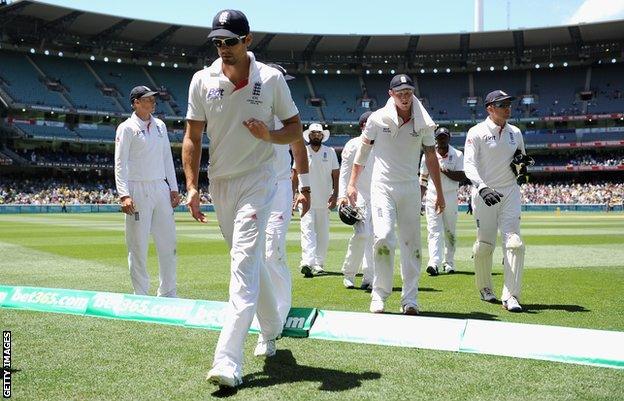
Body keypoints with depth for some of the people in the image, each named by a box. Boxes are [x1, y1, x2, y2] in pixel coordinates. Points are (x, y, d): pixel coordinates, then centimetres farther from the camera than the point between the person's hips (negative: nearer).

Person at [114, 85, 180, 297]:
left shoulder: (160, 125, 14)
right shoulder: (127, 128, -4)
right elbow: (120, 164, -9)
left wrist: (173, 188, 11)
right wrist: (124, 195, -19)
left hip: (161, 188, 6)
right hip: (138, 190, -6)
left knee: (168, 242, 7)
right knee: (138, 245, -2)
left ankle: (167, 293, 18)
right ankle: (141, 295, 7)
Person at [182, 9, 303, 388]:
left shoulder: (272, 78, -4)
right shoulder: (202, 80, 1)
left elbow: (296, 129, 2)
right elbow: (192, 137, 3)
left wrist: (269, 135, -20)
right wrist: (192, 186, -8)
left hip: (257, 181, -4)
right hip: (220, 183, 4)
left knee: (244, 261, -16)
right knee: (250, 261, 15)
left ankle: (228, 362, -23)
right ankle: (272, 329, 36)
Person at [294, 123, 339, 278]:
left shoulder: (330, 152, 9)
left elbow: (336, 175, 8)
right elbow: (295, 174, 7)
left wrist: (335, 194, -3)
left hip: (324, 200, 2)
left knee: (323, 233, 5)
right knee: (307, 230, -14)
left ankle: (319, 264, 13)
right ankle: (307, 263, -25)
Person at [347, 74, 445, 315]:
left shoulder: (423, 123, 3)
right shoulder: (377, 119, -2)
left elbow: (431, 159, 10)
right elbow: (362, 151, 6)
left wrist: (439, 193, 9)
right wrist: (352, 184, 3)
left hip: (410, 189, 2)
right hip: (382, 187, -2)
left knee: (411, 243, 1)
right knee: (383, 238, -16)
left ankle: (410, 300, 9)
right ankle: (379, 295, -1)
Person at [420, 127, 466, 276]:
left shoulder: (457, 155, 2)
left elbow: (462, 176, -9)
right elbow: (423, 180, 10)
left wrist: (444, 170, -17)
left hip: (450, 197, 0)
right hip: (432, 196, 0)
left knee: (450, 232, 7)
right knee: (434, 231, -10)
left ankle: (449, 262, 19)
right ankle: (434, 263, -22)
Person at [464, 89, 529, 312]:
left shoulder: (515, 133, 12)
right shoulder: (477, 133, -5)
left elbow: (522, 160, 24)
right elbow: (469, 164, -15)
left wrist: (522, 162, -2)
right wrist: (482, 187, -31)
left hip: (510, 192, 4)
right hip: (484, 194, -4)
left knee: (514, 242, -9)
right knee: (485, 244, 1)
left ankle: (510, 295, -7)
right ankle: (485, 288, 24)